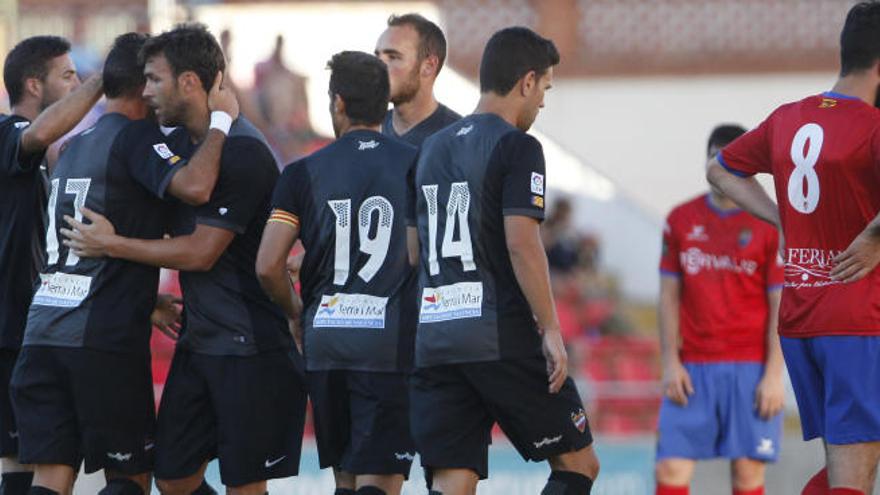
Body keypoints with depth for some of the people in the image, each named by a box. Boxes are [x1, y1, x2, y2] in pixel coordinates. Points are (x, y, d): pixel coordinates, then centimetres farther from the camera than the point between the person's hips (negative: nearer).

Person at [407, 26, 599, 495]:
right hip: (502, 338, -7)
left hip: (433, 343, 7)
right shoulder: (516, 147, -6)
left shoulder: (432, 148, 17)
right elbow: (522, 245, -15)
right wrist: (551, 331, -12)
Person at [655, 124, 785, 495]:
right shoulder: (680, 220, 9)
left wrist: (774, 374, -9)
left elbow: (781, 306, -2)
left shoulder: (771, 225, -1)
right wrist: (670, 363, 0)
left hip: (750, 367, -3)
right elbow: (669, 295, 10)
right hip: (692, 368, 3)